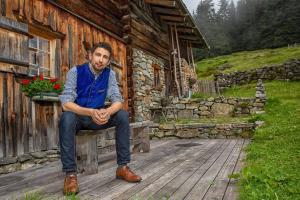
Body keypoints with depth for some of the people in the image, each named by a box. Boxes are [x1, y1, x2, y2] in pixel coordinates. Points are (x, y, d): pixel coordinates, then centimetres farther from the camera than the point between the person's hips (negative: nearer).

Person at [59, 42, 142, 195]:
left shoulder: (110, 74, -5)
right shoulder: (76, 71, -15)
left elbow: (118, 100, -12)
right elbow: (66, 103, -24)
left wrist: (107, 112, -35)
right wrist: (91, 112, -40)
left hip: (98, 117, 3)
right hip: (77, 117, -3)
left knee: (123, 115, -18)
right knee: (67, 117, -36)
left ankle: (122, 167, -12)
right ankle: (70, 173, -26)